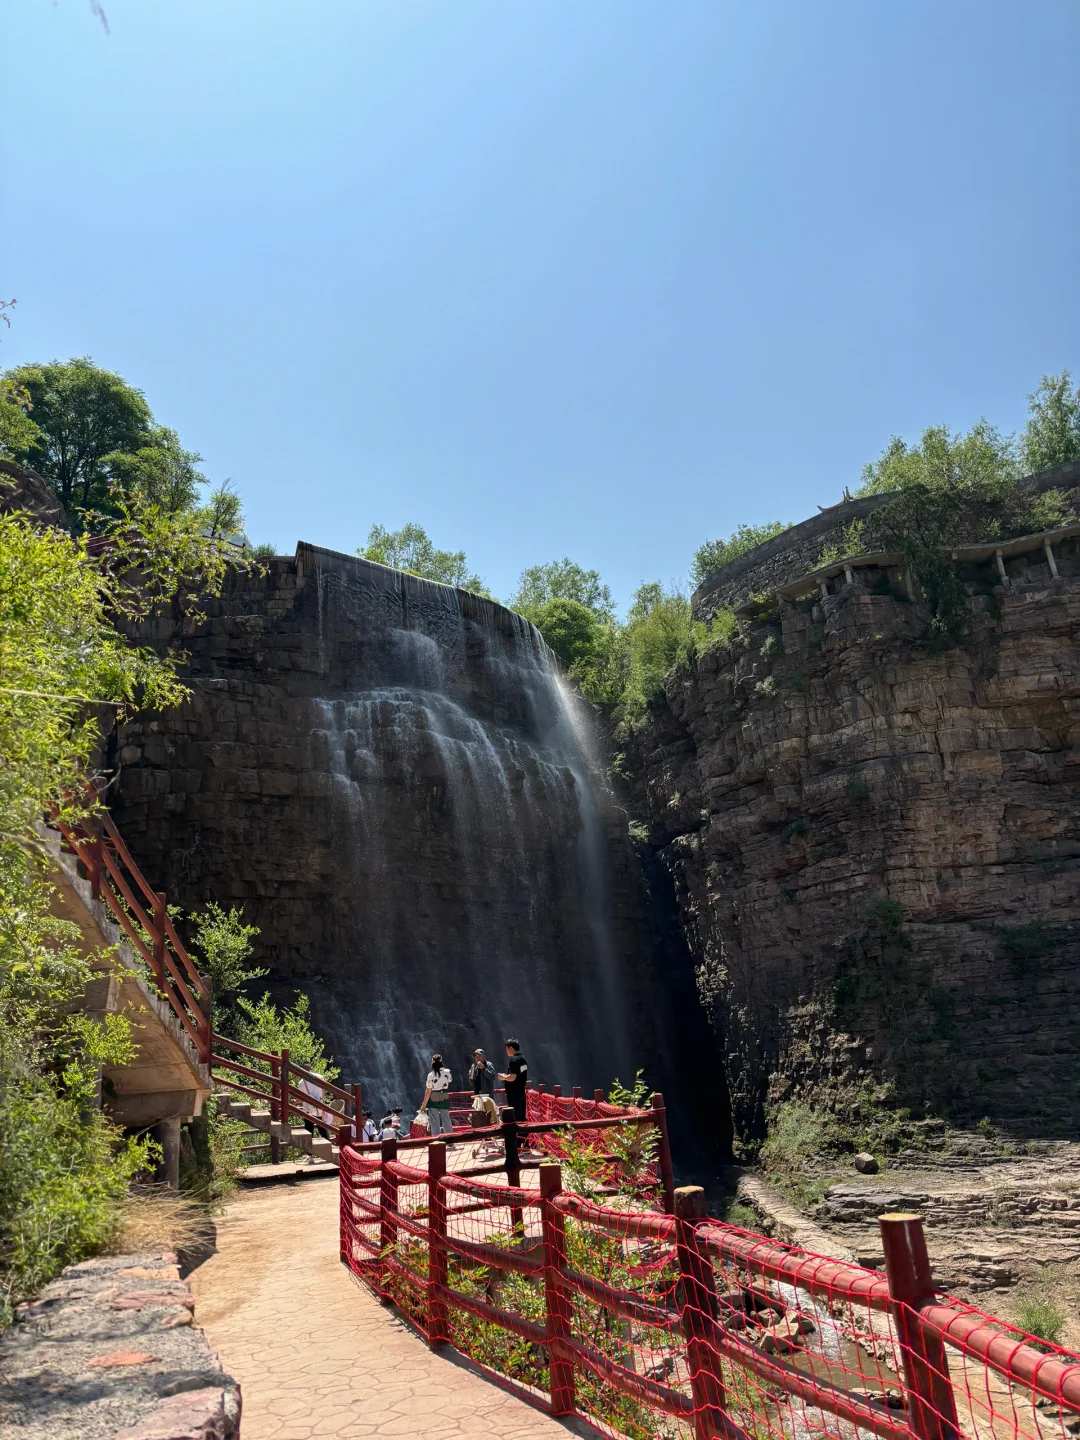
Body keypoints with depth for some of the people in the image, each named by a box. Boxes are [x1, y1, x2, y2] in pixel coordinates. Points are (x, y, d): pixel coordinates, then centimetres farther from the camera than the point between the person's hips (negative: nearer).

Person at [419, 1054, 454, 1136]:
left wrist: (424, 1104, -8)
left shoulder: (431, 1075, -19)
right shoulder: (447, 1073, -8)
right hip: (445, 1099, 4)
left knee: (435, 1122, 4)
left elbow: (428, 1092, -16)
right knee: (446, 1119, 16)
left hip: (433, 1099, -4)